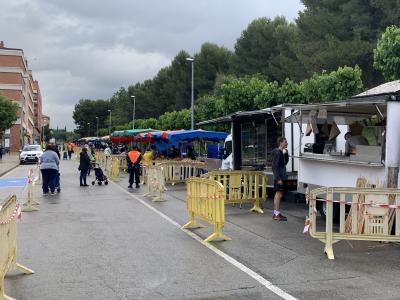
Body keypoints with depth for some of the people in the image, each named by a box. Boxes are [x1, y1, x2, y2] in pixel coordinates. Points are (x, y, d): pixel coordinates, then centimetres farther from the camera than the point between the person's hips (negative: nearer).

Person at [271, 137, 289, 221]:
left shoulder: (282, 152, 14)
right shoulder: (277, 152, -15)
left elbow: (285, 162, 17)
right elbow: (275, 166, -19)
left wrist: (286, 153, 4)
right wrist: (278, 178, -22)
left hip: (281, 176, 10)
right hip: (279, 177, -10)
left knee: (278, 194, 13)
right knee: (279, 194, -9)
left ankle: (276, 213, 20)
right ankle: (277, 215, -6)